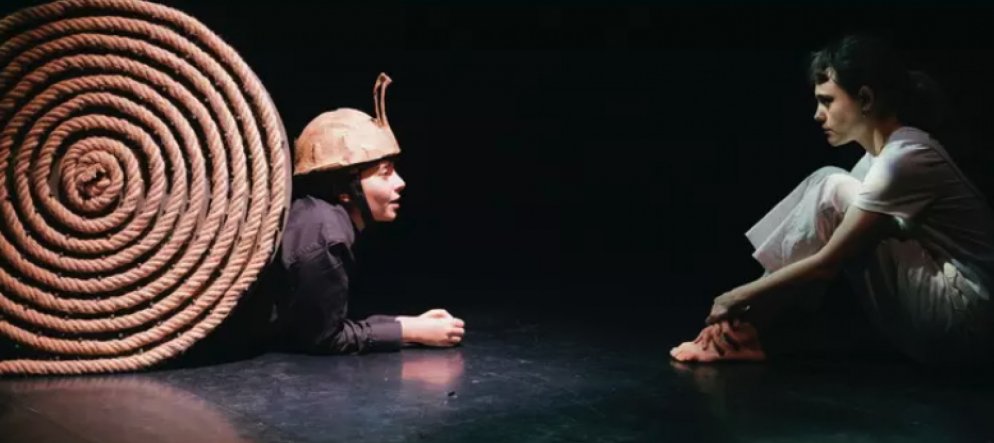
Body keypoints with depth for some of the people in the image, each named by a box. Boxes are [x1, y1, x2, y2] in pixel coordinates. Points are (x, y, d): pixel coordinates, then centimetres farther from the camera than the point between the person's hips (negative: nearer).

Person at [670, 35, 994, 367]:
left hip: (963, 318, -9)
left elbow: (827, 262, -20)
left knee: (831, 192, -14)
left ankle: (750, 332, -9)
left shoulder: (904, 159, -19)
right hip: (939, 314, 9)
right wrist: (752, 296, 3)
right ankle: (753, 327, -2)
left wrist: (742, 296, -12)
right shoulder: (886, 152, 10)